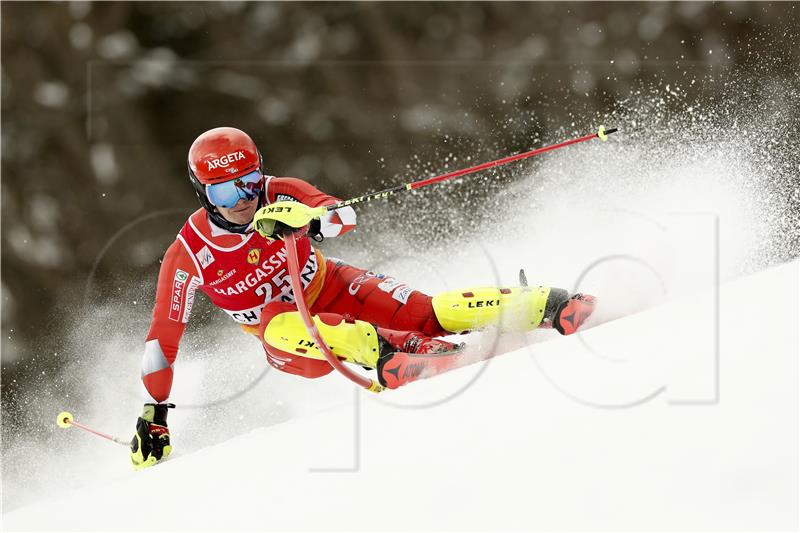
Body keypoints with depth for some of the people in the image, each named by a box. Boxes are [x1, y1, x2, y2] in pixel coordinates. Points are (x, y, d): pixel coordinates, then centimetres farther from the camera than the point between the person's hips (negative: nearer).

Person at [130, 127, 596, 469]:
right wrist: (154, 415, -13)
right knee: (277, 326, -38)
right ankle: (390, 351, -56)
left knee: (422, 312, -22)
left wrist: (310, 221, -52)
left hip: (330, 288, 1)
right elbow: (163, 336, -12)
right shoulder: (190, 254, -18)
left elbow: (345, 216, -29)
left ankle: (541, 306, -23)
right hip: (285, 333, -1)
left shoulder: (278, 196, -16)